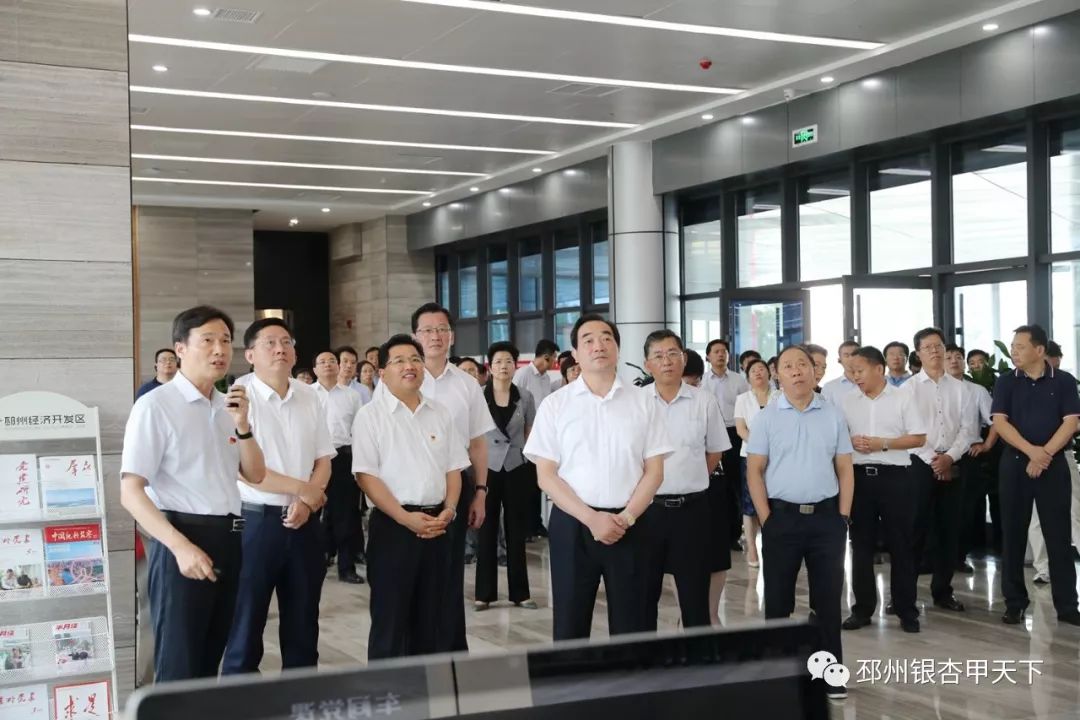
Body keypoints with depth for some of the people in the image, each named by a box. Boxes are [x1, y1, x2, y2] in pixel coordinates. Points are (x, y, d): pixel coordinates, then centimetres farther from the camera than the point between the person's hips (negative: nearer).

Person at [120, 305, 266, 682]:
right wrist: (180, 546, -24)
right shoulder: (155, 405, -11)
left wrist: (242, 425, -4)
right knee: (178, 668, -1)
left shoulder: (228, 406, 11)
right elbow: (130, 492, -15)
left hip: (226, 538, 7)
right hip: (182, 538, -7)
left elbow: (255, 475, 13)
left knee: (209, 661, 16)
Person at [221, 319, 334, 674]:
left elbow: (323, 460, 10)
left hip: (304, 522, 5)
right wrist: (302, 489, -11)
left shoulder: (309, 398, 8)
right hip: (255, 520, -5)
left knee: (303, 622, 14)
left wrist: (305, 503, -8)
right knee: (246, 622, 4)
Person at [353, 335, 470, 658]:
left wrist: (448, 510, -5)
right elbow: (366, 476, -11)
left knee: (433, 616, 11)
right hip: (392, 525, -5)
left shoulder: (440, 414, 11)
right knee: (390, 617, 1)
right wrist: (405, 517, -18)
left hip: (437, 525, 5)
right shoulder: (370, 415, -4)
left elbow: (453, 468, 12)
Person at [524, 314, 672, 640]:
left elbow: (654, 471, 4)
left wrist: (626, 517, -10)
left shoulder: (642, 401, 5)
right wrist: (591, 518, -12)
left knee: (631, 626, 5)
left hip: (630, 525, 1)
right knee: (570, 625, 5)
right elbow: (546, 476, -2)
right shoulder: (555, 405, 1)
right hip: (573, 524, -1)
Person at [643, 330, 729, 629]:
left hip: (692, 508, 0)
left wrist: (689, 482, 7)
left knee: (695, 593, 10)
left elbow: (714, 452, 11)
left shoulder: (704, 402, 1)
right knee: (643, 592, 10)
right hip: (647, 507, 0)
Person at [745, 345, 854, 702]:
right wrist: (766, 518, -7)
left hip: (826, 516, 1)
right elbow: (754, 470, -1)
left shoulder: (833, 415, 4)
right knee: (778, 598, 6)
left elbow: (845, 468, 7)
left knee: (828, 597, 6)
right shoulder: (767, 417, -1)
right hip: (782, 516, -1)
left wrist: (843, 515, 0)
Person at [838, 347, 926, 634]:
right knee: (861, 543, 7)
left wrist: (883, 443, -14)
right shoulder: (848, 401, 8)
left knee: (900, 543, 2)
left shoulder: (902, 398, -1)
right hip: (859, 476, 3)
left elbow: (918, 438, -3)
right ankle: (862, 608, 16)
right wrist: (851, 441, -10)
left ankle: (906, 610, 11)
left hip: (893, 476, -3)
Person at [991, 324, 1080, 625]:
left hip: (1054, 464, -1)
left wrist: (1045, 454, -16)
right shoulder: (1006, 382, 3)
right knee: (1013, 535, 4)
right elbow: (999, 422, -6)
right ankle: (1014, 602, 11)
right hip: (1015, 463, 1)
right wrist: (1031, 451, -18)